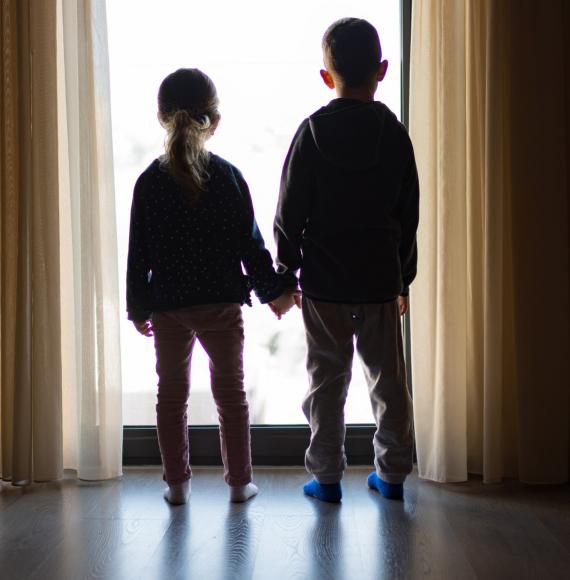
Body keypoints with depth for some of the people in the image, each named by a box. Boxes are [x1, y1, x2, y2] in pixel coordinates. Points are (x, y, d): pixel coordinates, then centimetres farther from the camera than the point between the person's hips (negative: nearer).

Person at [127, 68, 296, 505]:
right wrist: (274, 290, 8)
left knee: (172, 394, 14)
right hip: (222, 304, 0)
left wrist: (138, 308, 8)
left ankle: (177, 483, 21)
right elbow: (250, 243, -4)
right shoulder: (228, 176, -7)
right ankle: (239, 481, 19)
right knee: (231, 392, 12)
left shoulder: (149, 182, -5)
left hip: (168, 306, 1)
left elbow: (139, 254, -2)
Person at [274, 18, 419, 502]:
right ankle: (392, 472, 21)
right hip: (381, 279, 2)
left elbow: (290, 213, -6)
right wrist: (403, 278, 14)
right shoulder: (395, 135, 0)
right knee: (389, 377, 12)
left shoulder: (312, 132, -6)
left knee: (328, 379, 7)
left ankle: (327, 476, 15)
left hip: (324, 280, -2)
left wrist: (285, 272, 5)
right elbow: (409, 216, 5)